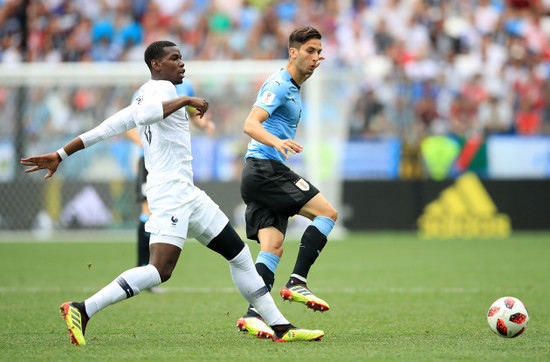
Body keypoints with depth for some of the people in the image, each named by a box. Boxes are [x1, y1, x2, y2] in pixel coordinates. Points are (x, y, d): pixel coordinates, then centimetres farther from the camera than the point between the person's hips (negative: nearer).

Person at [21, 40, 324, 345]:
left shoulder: (147, 94, 20)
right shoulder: (160, 87, -6)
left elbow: (104, 129, 18)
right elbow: (143, 115, -29)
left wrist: (60, 155, 20)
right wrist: (185, 100, -21)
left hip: (186, 192, 11)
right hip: (170, 191, -11)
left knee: (239, 255, 11)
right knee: (160, 270, -22)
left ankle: (281, 328, 14)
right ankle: (82, 311, -20)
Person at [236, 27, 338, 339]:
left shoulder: (292, 88, 23)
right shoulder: (279, 85, -9)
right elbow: (250, 125, -23)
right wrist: (277, 142, -40)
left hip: (265, 173, 10)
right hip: (265, 169, -10)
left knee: (273, 247, -4)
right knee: (328, 212, -12)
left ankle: (253, 315, -14)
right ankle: (297, 283, -15)